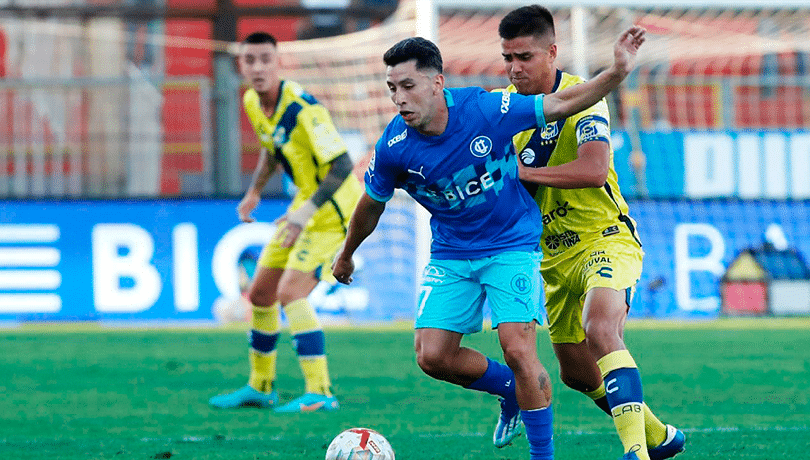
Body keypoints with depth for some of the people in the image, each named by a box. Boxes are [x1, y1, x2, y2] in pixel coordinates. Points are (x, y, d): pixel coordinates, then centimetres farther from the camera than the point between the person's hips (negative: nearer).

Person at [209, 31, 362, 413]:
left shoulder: (302, 108, -26)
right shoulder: (253, 103, 1)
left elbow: (342, 167, -28)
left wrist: (303, 215, -31)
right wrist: (254, 192, 16)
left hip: (334, 208, -9)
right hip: (305, 207, 9)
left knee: (291, 291, -22)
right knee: (261, 293, 12)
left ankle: (319, 393, -21)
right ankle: (259, 387, 29)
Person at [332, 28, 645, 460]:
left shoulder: (485, 110, -22)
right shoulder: (393, 149, -15)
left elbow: (559, 104, -13)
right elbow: (372, 205, 5)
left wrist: (617, 72, -23)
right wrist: (346, 255, 20)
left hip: (511, 244, -3)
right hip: (450, 254, 3)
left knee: (518, 350, -16)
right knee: (432, 356, -5)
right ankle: (512, 392, 23)